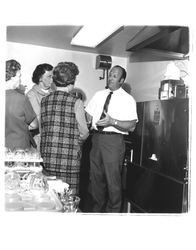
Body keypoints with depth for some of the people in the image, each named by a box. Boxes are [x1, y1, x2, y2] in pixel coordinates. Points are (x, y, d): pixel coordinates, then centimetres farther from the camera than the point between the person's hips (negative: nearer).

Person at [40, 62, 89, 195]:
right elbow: (84, 133, -3)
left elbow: (41, 128, 11)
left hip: (47, 157, 5)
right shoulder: (76, 102, -9)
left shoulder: (44, 101, 4)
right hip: (69, 158, -5)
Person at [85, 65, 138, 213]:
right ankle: (97, 209, 34)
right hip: (96, 138, 5)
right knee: (96, 177, 14)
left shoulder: (128, 99, -3)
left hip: (114, 140, -5)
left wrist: (112, 121, -21)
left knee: (113, 179, 0)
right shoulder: (98, 95, 13)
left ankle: (113, 211, 21)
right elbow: (88, 116, 16)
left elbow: (132, 126, -11)